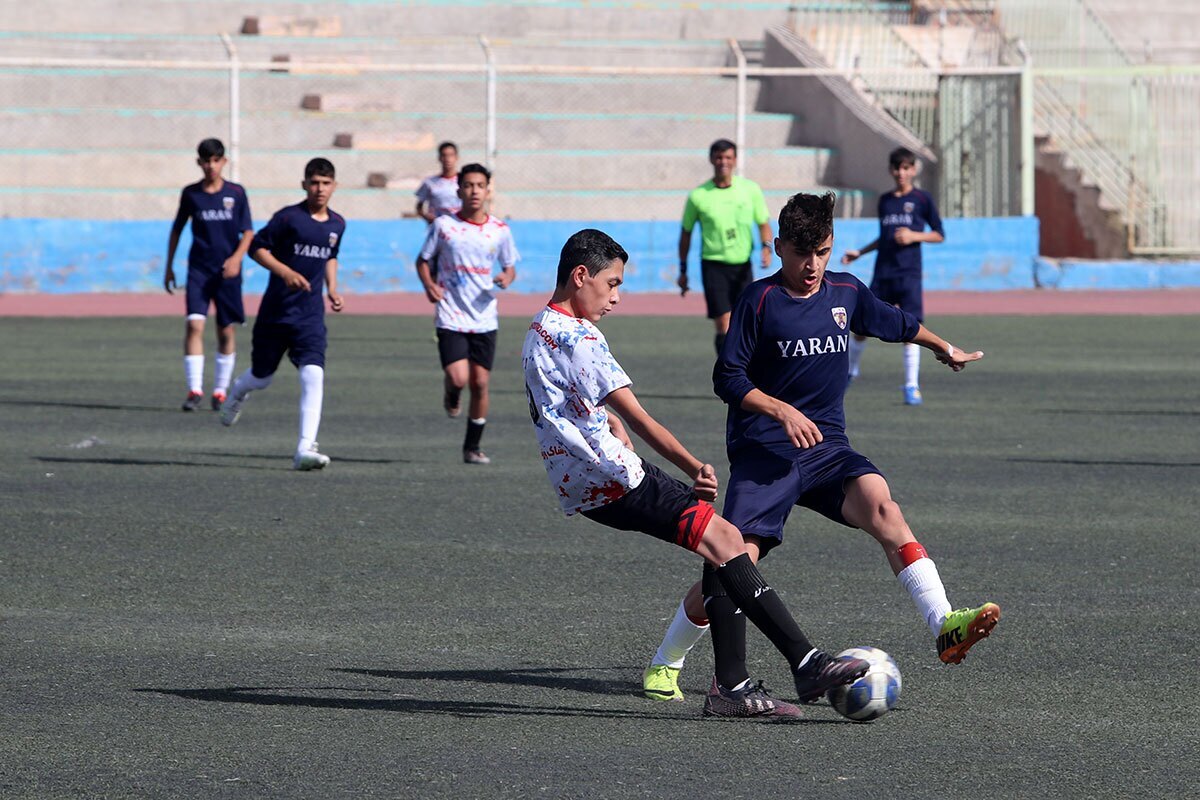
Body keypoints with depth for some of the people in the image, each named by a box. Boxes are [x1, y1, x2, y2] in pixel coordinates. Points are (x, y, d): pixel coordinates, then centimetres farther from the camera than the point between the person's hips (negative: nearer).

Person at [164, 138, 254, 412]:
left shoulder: (236, 193, 1)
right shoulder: (190, 193, 3)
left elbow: (248, 232, 2)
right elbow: (177, 229, 14)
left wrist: (237, 257, -15)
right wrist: (169, 266, 12)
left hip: (227, 272, 0)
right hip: (199, 268, 0)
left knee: (226, 331, 5)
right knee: (194, 324, -16)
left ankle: (220, 391, 18)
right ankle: (195, 389, -15)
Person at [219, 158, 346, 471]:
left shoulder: (337, 224, 7)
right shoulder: (289, 217, -11)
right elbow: (257, 248, -9)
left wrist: (332, 289, 11)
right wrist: (285, 272, -21)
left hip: (311, 315, 3)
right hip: (276, 312, -3)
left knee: (313, 375, -17)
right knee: (261, 377, 12)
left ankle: (305, 449, -19)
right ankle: (238, 393, 51)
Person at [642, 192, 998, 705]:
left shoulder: (846, 292, 9)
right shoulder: (760, 300, -5)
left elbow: (897, 323, 30)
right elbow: (728, 378, -6)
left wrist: (945, 349, 44)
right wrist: (783, 412, -19)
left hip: (826, 447, 4)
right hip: (764, 450, -4)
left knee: (879, 502, -26)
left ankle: (944, 627, -40)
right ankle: (664, 666, 8)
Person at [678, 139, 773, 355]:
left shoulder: (750, 189, 2)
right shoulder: (698, 196, -2)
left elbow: (763, 223, 11)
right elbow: (686, 233, 9)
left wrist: (766, 247, -9)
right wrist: (683, 270, 11)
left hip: (743, 265, 2)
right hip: (714, 266, -2)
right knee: (724, 328, -12)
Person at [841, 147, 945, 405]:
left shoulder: (922, 199, 1)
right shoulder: (885, 200, 13)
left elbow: (939, 235, 3)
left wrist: (914, 236, -12)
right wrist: (860, 252, 18)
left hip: (909, 274, -4)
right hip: (882, 274, 4)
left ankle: (912, 386, -4)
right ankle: (850, 370, 26)